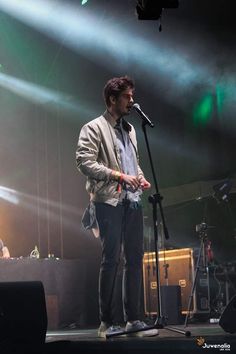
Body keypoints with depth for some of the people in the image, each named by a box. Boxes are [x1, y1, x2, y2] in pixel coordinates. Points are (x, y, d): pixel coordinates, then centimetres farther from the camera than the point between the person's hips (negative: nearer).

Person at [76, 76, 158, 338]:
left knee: (135, 260, 5)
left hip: (132, 201, 7)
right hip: (109, 201, -7)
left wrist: (140, 177, 6)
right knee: (110, 260, -6)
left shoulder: (129, 129, 20)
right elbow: (84, 162, -12)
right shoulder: (94, 128, -2)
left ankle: (133, 319, 11)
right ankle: (107, 322, 0)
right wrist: (119, 175, -17)